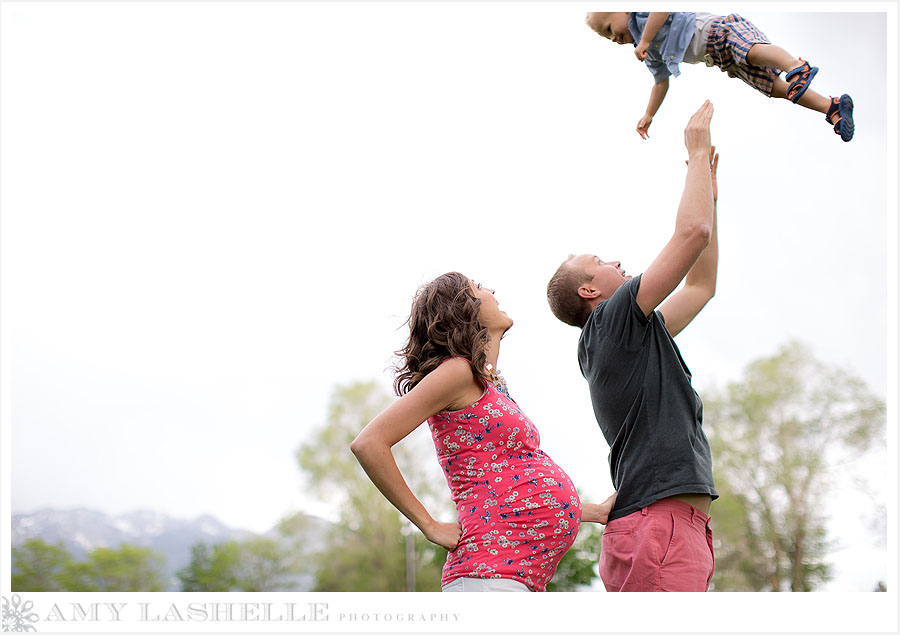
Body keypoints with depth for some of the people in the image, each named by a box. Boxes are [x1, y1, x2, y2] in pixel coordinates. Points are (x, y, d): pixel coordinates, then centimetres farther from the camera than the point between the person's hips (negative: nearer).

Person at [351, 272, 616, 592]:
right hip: (491, 573, -9)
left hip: (526, 577, 9)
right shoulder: (457, 371, -5)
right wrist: (430, 526, -10)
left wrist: (598, 511, 26)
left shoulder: (492, 386, 23)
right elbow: (368, 443, -13)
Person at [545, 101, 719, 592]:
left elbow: (701, 285, 38)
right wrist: (697, 153, 7)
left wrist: (709, 191, 36)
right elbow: (692, 233, -7)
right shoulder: (612, 319, -1)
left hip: (683, 528, 10)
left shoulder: (634, 335, 27)